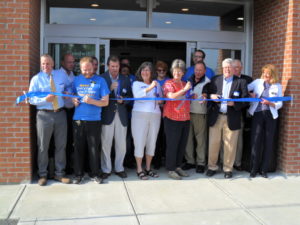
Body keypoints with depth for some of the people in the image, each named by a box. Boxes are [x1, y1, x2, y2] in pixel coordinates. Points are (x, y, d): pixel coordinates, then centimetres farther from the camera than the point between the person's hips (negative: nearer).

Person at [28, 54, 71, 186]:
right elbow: (32, 99, -7)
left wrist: (68, 92, 4)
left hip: (60, 114, 3)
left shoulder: (61, 75, 7)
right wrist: (45, 99, -23)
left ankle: (59, 174, 22)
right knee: (43, 146, 4)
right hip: (44, 115, -3)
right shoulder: (36, 79, -2)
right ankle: (42, 175, 19)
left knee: (61, 145, 9)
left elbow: (68, 86, 26)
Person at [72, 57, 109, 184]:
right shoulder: (76, 80, 9)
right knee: (78, 148, 6)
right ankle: (78, 174, 19)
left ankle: (95, 174, 18)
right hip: (78, 119, 2)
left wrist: (92, 101, -18)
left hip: (94, 120, -2)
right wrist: (74, 101, -2)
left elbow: (105, 102, -2)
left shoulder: (100, 81, 1)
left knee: (94, 148, 4)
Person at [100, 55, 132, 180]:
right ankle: (106, 169, 15)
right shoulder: (102, 78, -1)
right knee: (105, 144, 2)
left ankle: (119, 168, 22)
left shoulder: (126, 79, 11)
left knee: (121, 144, 7)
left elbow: (130, 96, 14)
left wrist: (123, 100, -6)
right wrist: (110, 88, -20)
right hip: (107, 115, -3)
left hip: (121, 115, 3)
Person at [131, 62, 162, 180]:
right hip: (140, 114, -4)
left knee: (152, 142, 7)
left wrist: (160, 100, -1)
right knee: (140, 142, -4)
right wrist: (150, 87, -24)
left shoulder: (157, 84, 16)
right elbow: (137, 95, -15)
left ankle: (148, 168, 19)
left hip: (155, 115, 4)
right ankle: (139, 169, 7)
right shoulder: (136, 83, 5)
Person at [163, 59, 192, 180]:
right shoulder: (168, 83, -3)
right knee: (172, 145, -1)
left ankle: (178, 166, 24)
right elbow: (171, 96, -20)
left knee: (182, 145, 11)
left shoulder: (186, 84, 15)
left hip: (185, 119, 6)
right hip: (172, 119, -6)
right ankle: (170, 169, 9)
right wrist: (185, 89, -14)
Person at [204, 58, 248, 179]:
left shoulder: (241, 82, 1)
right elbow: (207, 92, 14)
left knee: (230, 145, 6)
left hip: (231, 118, -2)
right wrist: (211, 96, -8)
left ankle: (228, 169, 20)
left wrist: (234, 103, -19)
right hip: (216, 117, 2)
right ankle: (212, 167, 22)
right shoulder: (215, 79, 8)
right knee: (213, 143, 7)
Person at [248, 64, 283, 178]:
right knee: (256, 141, -5)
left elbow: (280, 104, 3)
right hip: (257, 114, -1)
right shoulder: (257, 82, 8)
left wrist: (269, 103, -14)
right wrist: (250, 94, -8)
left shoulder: (278, 86, 7)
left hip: (270, 115, 1)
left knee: (268, 143, 3)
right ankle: (254, 169, 5)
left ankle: (264, 169, 14)